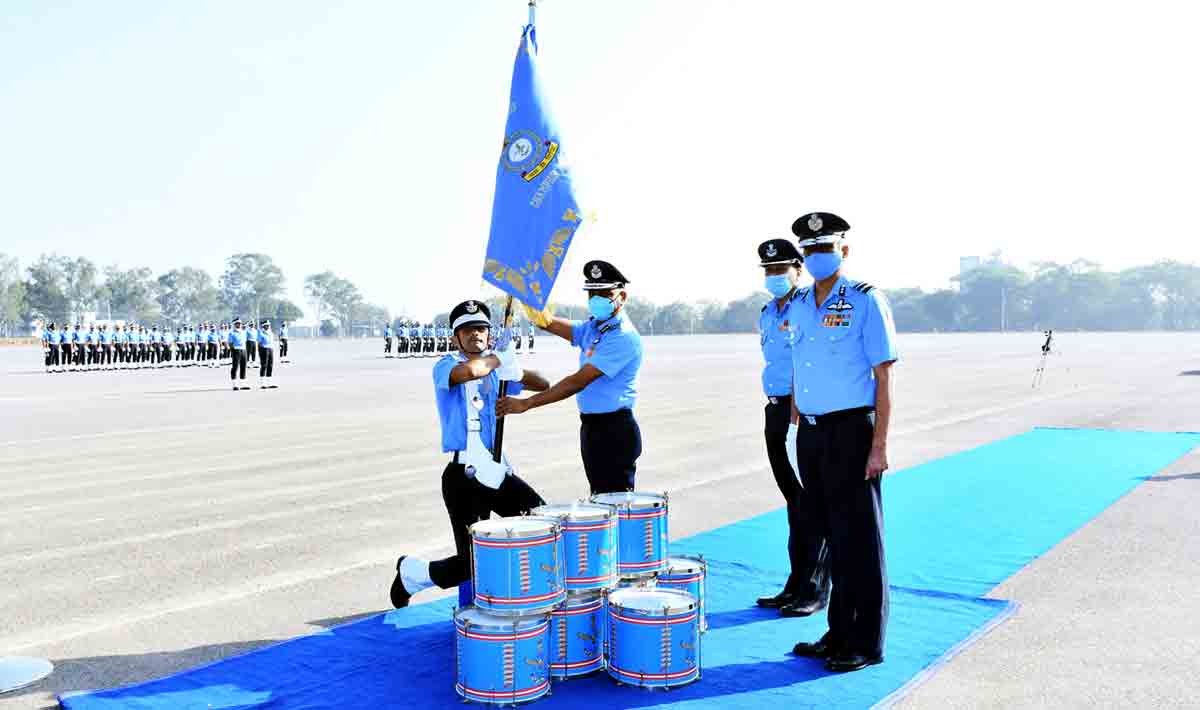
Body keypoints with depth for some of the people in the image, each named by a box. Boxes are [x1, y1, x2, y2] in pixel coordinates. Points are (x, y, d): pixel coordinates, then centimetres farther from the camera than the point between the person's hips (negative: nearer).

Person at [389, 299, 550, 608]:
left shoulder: (496, 367, 14)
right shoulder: (445, 365, -6)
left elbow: (543, 384, 12)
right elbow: (468, 372, -30)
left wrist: (514, 370, -7)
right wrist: (496, 359, -11)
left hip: (499, 470, 6)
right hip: (463, 476, -6)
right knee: (470, 563, -4)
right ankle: (410, 572, 24)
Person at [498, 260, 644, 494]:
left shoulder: (624, 337, -18)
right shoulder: (592, 328, 11)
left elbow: (579, 381, -23)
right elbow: (547, 322, 10)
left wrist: (526, 404, -23)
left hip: (615, 430, -9)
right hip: (590, 427, 9)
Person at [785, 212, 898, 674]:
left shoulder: (865, 302, -7)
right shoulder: (798, 306, 11)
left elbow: (883, 377, -10)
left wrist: (879, 445, -15)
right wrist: (796, 427, 13)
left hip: (850, 431, -6)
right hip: (810, 433, 6)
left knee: (857, 538, 2)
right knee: (828, 534, 13)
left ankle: (865, 643, 14)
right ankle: (839, 633, 26)